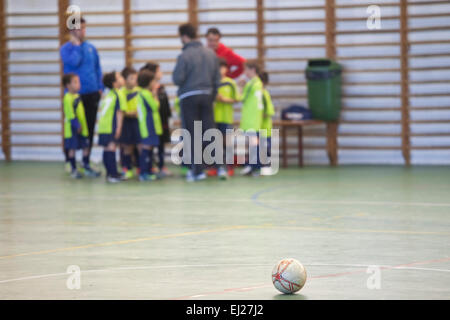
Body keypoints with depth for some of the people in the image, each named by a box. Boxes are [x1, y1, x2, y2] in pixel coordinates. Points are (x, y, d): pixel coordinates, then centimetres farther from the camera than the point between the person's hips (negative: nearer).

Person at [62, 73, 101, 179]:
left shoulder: (77, 96, 13)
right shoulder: (68, 98, -16)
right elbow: (70, 114, -20)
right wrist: (77, 125, -21)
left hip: (82, 128, 9)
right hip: (72, 129, -9)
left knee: (85, 147, 9)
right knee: (72, 148, 1)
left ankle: (87, 167, 18)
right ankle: (73, 170, 8)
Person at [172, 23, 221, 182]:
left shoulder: (184, 56, -14)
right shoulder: (211, 54, 5)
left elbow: (177, 79, -15)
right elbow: (217, 79, 9)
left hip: (189, 98, -4)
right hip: (207, 96, 5)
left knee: (193, 135, 1)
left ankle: (198, 170, 0)